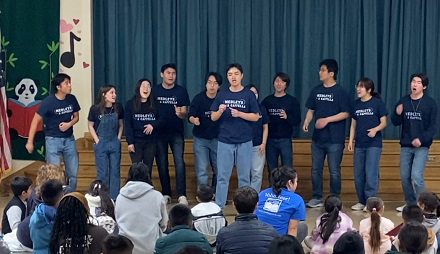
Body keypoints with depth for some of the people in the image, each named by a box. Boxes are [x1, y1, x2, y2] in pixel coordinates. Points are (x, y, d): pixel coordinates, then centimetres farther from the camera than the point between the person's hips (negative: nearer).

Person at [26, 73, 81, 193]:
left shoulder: (72, 99, -2)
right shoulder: (49, 102, -14)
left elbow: (76, 117, 12)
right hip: (53, 140, -4)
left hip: (69, 139, 4)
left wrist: (69, 124, -12)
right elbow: (36, 120, -10)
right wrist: (30, 142, -11)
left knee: (73, 173, 7)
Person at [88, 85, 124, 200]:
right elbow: (91, 126, 1)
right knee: (103, 172, 1)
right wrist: (97, 141, -5)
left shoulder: (118, 107, -2)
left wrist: (118, 139, 1)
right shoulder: (95, 109, -9)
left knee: (115, 171, 3)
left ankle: (114, 198, 11)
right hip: (101, 144, -2)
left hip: (115, 143, 2)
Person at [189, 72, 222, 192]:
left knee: (219, 169, 5)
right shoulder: (198, 98, -5)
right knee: (202, 171, -4)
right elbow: (190, 116, -12)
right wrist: (194, 120, -31)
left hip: (217, 138, 1)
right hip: (201, 139, -1)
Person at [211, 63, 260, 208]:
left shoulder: (248, 95, 3)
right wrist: (220, 111, -13)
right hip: (225, 141, 1)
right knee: (222, 176, 1)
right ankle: (218, 207, 4)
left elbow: (255, 117, 0)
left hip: (244, 142, -1)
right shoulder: (222, 95, 7)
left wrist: (239, 114, -15)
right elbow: (213, 117, 8)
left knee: (244, 177, 6)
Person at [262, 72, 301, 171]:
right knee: (272, 170, 8)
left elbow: (297, 121, -3)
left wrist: (287, 117, -22)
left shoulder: (292, 101, 2)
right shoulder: (267, 100, 9)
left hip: (285, 140, -2)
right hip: (270, 140, 2)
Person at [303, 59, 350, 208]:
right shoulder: (316, 91, 9)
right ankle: (316, 198, 19)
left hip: (335, 139, -5)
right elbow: (311, 110, 14)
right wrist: (306, 122, -5)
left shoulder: (340, 92, -7)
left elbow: (345, 113, -9)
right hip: (317, 138, 5)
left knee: (334, 171, 1)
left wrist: (327, 120, -18)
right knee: (316, 169, 9)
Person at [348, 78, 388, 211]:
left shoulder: (377, 103, -3)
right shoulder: (356, 104, 10)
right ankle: (362, 201, 17)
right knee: (358, 175, 6)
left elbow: (383, 122, -3)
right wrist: (350, 141, 8)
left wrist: (375, 130, -22)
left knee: (371, 174, -9)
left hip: (374, 144, -5)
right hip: (359, 144, 5)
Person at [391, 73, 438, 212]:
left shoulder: (430, 103, -5)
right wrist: (397, 114, -13)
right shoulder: (403, 101, 5)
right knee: (404, 176, 8)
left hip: (422, 146, -4)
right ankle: (410, 203, 23)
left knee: (416, 176, -15)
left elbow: (433, 126, -6)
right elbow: (396, 123, 9)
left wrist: (422, 139, -19)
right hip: (405, 146, 4)